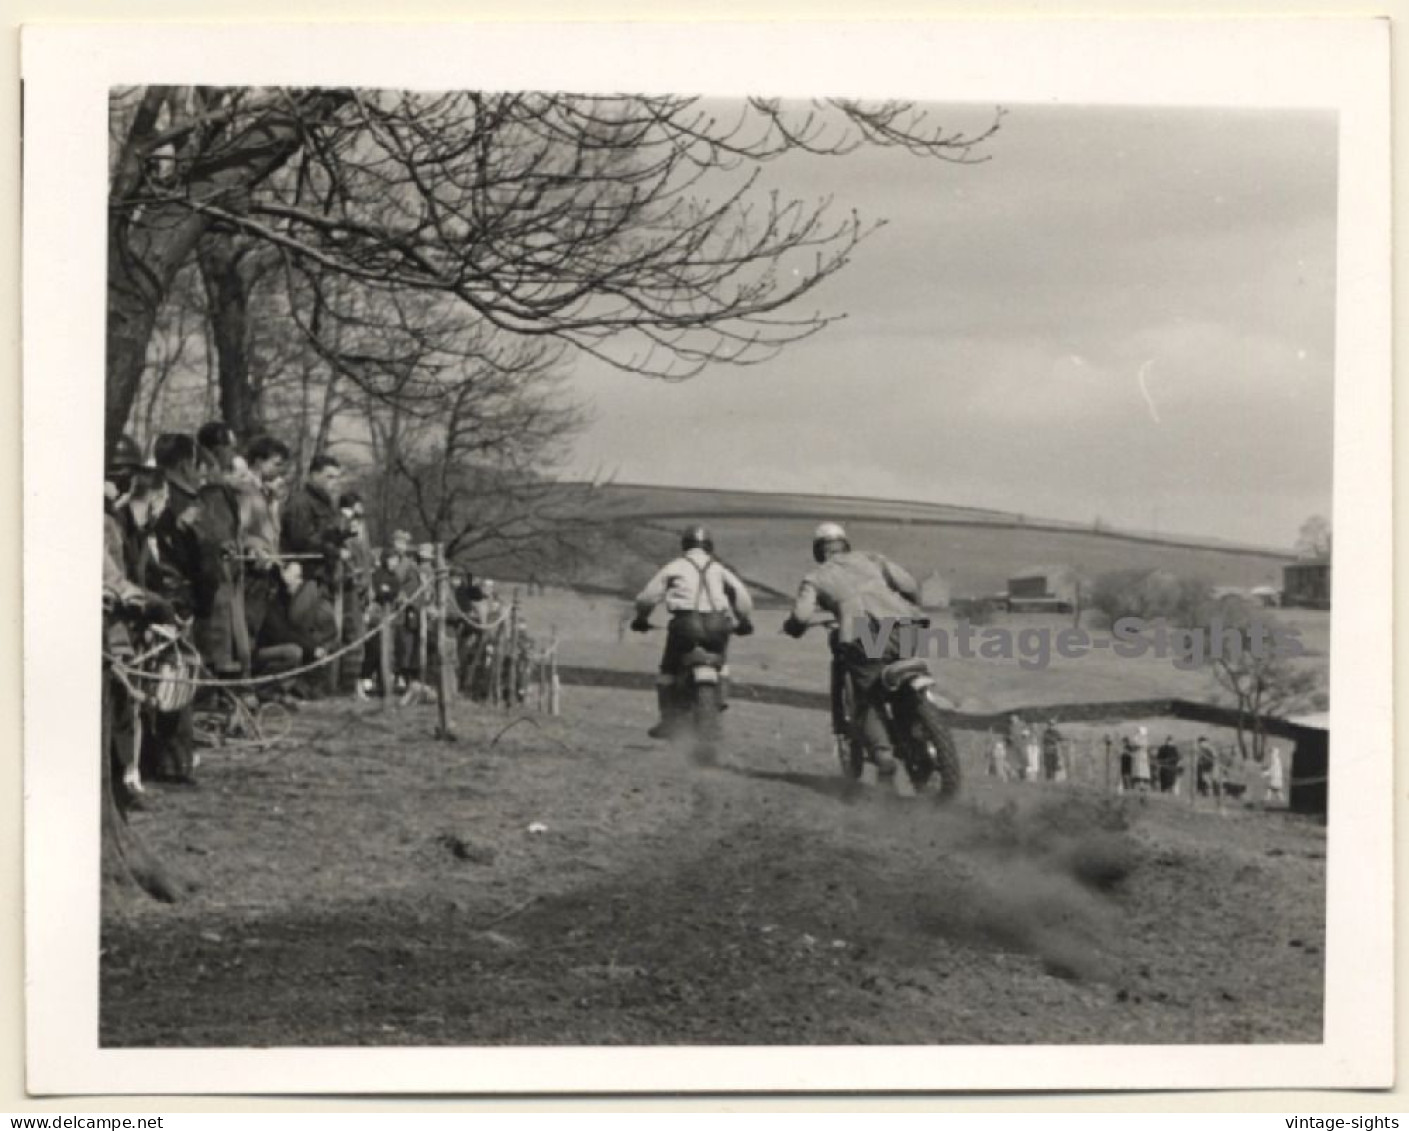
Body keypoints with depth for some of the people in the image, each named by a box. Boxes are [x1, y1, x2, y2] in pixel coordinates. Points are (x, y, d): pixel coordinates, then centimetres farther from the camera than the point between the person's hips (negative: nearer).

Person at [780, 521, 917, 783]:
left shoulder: (815, 577, 19)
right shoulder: (868, 559, 25)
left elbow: (801, 616, 3)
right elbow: (909, 585, 12)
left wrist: (791, 627, 26)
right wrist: (913, 612, 30)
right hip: (903, 629, 2)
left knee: (868, 702, 10)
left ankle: (882, 753, -9)